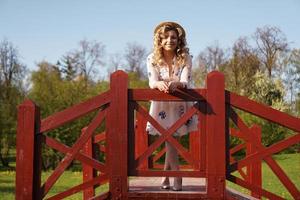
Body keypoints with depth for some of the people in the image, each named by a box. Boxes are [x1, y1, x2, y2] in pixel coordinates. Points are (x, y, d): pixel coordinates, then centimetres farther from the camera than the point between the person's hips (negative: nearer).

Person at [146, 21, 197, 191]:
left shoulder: (185, 59, -13)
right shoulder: (153, 59, -10)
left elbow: (186, 82, -24)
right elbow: (152, 82, -22)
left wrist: (176, 84, -48)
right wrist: (160, 84, -46)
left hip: (179, 104, 0)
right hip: (161, 105, 0)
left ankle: (166, 175, 16)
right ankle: (177, 177, 6)